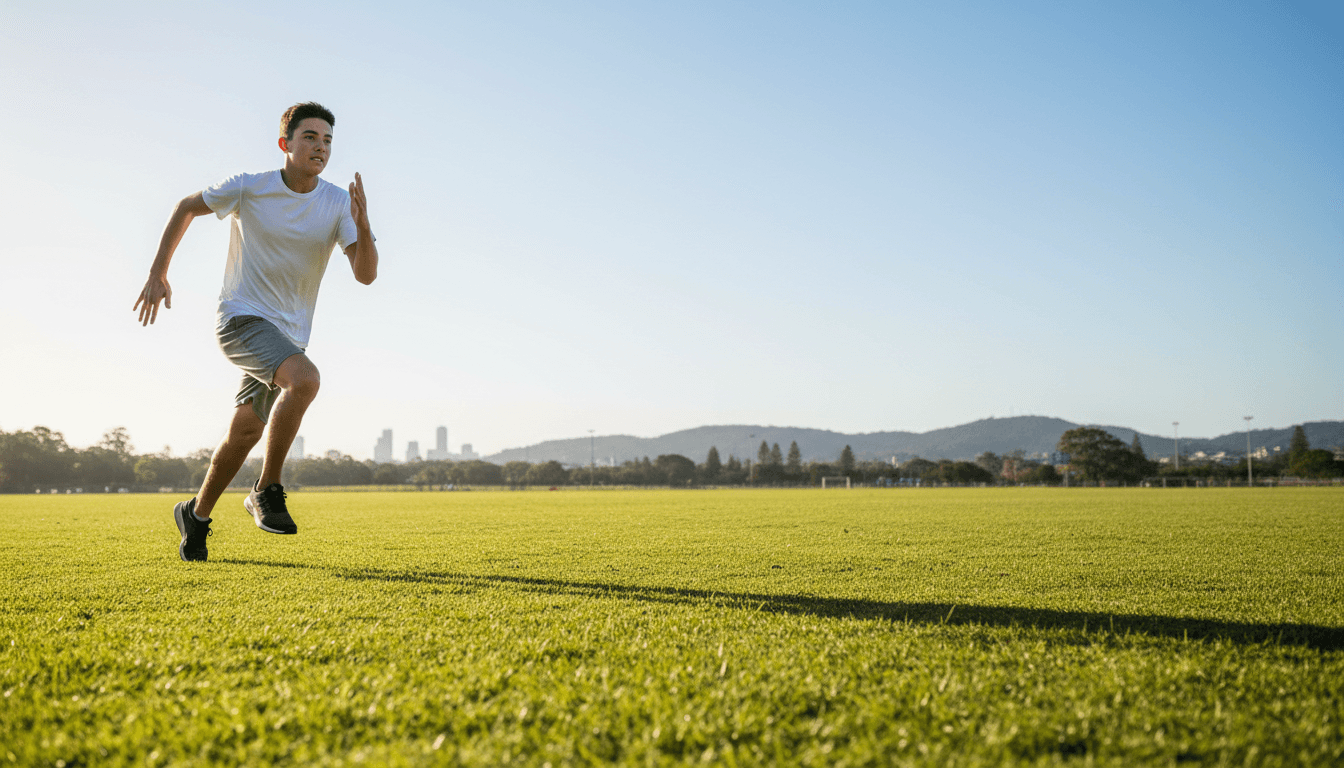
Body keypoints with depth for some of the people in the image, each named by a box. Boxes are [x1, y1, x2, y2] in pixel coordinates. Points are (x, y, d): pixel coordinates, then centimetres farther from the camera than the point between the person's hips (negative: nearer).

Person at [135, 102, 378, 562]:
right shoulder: (249, 189, -10)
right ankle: (267, 492, -19)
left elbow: (366, 274, -14)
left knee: (245, 432, 13)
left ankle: (196, 515, 35)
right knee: (305, 379, -31)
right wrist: (158, 274, 5)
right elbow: (186, 208, 7)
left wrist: (361, 226, -32)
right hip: (241, 317, -4)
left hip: (289, 332, 5)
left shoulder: (338, 203, -6)